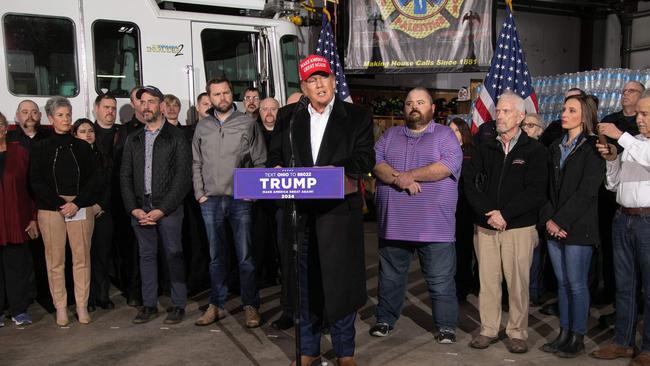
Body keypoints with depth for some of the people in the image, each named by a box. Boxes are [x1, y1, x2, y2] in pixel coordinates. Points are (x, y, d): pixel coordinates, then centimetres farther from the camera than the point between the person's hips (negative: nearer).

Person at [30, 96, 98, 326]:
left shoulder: (82, 147, 10)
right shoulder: (40, 148, 6)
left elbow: (92, 178, 5)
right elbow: (36, 181, 0)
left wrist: (76, 203, -8)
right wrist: (60, 204, -10)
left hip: (81, 209, 1)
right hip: (50, 210, -1)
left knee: (82, 258, 1)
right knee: (55, 260, 1)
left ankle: (82, 306, 10)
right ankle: (60, 307, 12)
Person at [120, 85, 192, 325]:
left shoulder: (176, 137, -1)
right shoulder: (133, 139, 14)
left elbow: (182, 176, -7)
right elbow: (125, 176, 12)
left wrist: (162, 210, -12)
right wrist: (134, 208, -2)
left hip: (168, 208, -4)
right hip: (140, 209, 4)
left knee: (173, 255, 1)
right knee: (146, 255, 10)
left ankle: (178, 305, 11)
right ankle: (149, 304, 20)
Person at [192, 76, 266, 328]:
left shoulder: (247, 123, 1)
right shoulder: (202, 127, 10)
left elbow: (260, 161, 0)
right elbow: (196, 163, 13)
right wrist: (200, 193, 4)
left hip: (240, 199, -3)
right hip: (210, 201, 3)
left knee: (245, 256, 1)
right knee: (216, 256, 11)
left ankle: (250, 306, 13)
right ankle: (217, 305, 22)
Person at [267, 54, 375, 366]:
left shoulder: (357, 117, 5)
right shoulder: (288, 120, 14)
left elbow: (365, 159, -4)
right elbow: (275, 159, 13)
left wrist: (333, 171, -21)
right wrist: (278, 172, -9)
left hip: (339, 211, -2)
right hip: (299, 212, 3)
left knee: (340, 280, 3)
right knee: (303, 282, 9)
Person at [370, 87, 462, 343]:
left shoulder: (444, 135, 4)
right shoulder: (390, 135, 15)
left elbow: (448, 165, -13)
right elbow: (375, 162, 1)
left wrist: (407, 174, -13)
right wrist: (397, 179, -18)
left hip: (434, 224, -3)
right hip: (393, 222, 3)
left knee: (441, 280, 4)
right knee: (390, 276, 15)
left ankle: (446, 325, 18)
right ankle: (385, 319, 30)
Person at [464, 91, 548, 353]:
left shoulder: (535, 151, 2)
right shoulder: (486, 150, 12)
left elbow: (536, 192, -7)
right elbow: (471, 184, 3)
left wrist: (505, 213, -14)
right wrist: (488, 212, -12)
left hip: (519, 227, -3)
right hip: (486, 227, 3)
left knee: (518, 283, 2)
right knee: (488, 281, 5)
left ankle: (517, 333, 16)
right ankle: (488, 330, 17)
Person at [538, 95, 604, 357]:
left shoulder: (592, 148, -5)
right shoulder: (556, 147, 14)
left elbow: (586, 192, -13)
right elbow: (547, 187, 10)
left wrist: (561, 221, -15)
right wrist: (548, 219, -4)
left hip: (578, 227, -6)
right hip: (554, 226, 6)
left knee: (576, 284, 0)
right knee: (562, 283, 11)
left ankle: (577, 339, 12)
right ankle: (564, 334, 20)